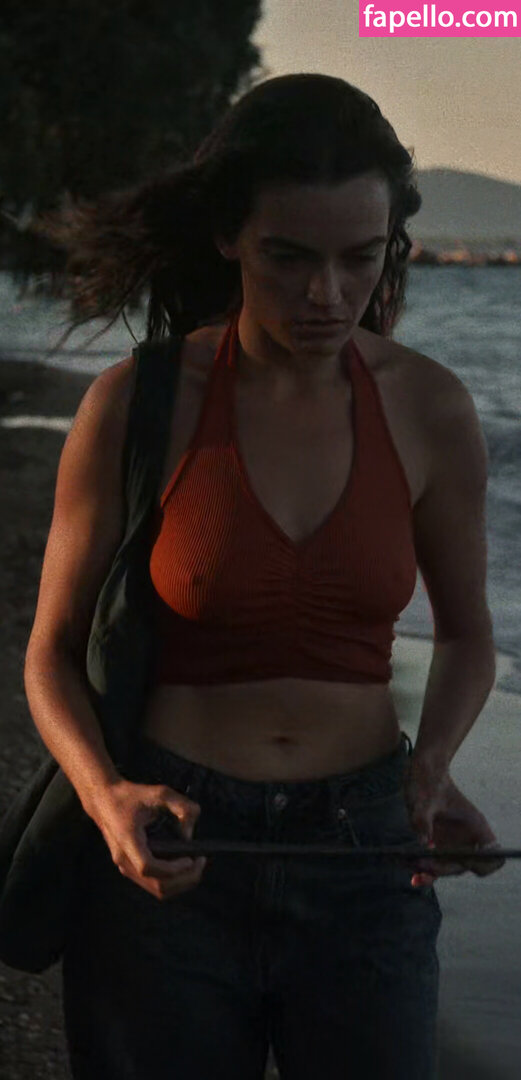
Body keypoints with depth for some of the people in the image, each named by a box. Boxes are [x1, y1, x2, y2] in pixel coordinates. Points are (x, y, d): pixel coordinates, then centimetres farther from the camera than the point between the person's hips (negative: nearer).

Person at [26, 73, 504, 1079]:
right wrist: (107, 798, -20)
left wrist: (432, 764, -9)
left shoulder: (428, 408, -5)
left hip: (362, 853, 2)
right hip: (168, 856, -1)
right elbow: (54, 652, -2)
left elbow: (466, 633, 10)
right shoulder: (138, 404, -10)